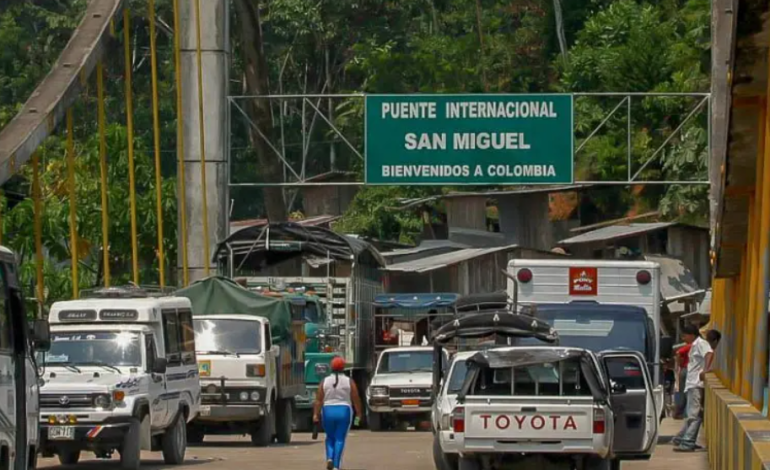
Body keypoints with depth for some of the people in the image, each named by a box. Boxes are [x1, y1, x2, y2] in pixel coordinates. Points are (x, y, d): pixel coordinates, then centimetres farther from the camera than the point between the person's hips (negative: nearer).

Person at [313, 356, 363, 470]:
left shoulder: (325, 382, 1)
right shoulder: (349, 382, -2)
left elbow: (318, 400, -4)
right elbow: (356, 399, -1)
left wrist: (315, 414, -5)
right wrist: (359, 414, 9)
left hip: (328, 412, 1)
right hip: (344, 412, -1)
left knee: (330, 437, 18)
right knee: (340, 439, 2)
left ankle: (329, 458, -4)